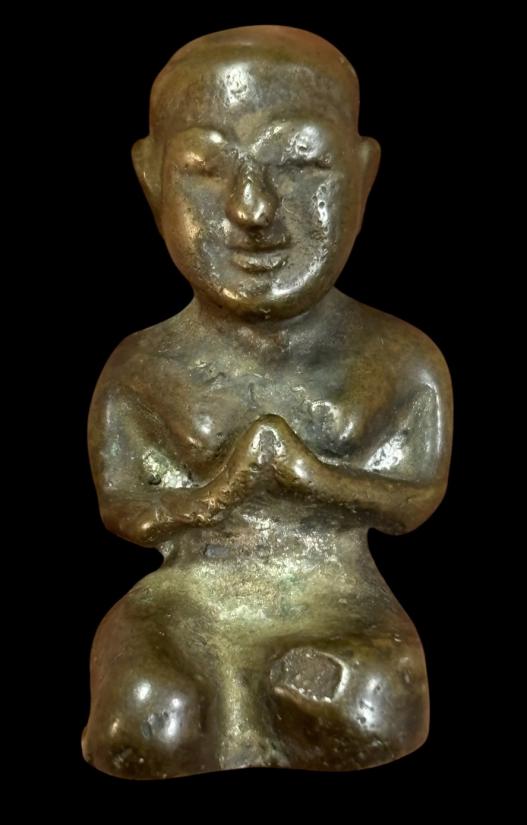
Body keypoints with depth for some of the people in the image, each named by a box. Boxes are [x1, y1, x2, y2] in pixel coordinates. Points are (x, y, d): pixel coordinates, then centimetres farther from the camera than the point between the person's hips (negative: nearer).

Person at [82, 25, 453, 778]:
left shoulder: (399, 362, -1)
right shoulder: (143, 372, 0)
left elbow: (416, 497, -1)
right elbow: (124, 509, 2)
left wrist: (299, 468, -14)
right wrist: (221, 489, -14)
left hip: (337, 600, 0)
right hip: (189, 603, 1)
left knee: (369, 712, -28)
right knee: (151, 722, -26)